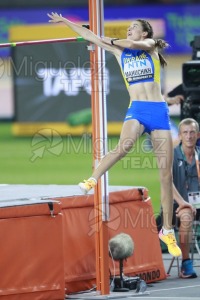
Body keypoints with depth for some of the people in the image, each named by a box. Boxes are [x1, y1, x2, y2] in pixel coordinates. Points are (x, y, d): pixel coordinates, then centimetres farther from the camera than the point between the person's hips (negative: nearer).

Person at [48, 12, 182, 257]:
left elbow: (134, 45, -14)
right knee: (124, 146, -36)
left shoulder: (151, 44, 7)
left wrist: (112, 41, 4)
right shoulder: (120, 51, 15)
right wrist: (65, 21, 18)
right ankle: (92, 180, -30)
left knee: (166, 174, -2)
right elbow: (90, 36, 18)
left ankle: (167, 230, 3)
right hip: (136, 110, 1)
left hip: (159, 112, -1)